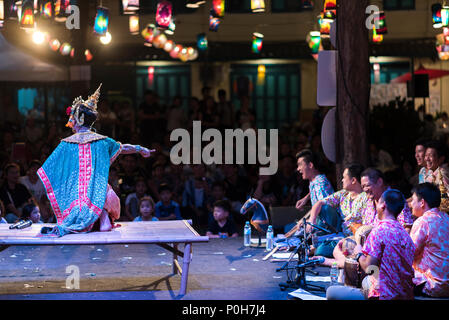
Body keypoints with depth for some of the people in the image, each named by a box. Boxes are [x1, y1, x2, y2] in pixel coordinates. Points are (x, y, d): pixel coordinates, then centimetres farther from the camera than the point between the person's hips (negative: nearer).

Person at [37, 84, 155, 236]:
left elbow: (47, 169, 1)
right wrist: (140, 149, 34)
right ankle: (104, 219, 2)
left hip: (75, 194, 0)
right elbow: (123, 148, 16)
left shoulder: (67, 144, -2)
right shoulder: (102, 141, 1)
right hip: (97, 194, 0)